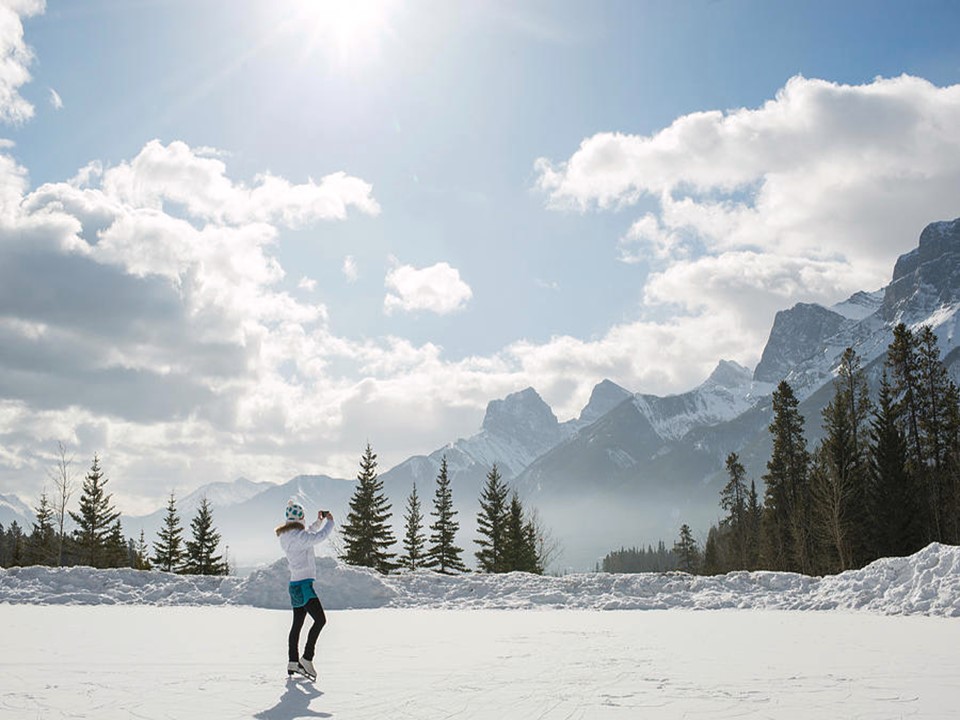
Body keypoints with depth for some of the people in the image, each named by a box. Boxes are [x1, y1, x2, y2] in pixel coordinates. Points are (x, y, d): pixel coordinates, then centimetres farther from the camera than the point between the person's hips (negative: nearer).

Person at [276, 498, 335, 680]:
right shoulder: (298, 536, -17)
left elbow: (308, 535, 28)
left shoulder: (286, 536, 12)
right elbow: (320, 536, -20)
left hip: (295, 584, 10)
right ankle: (307, 658, -13)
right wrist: (329, 521, -2)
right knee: (320, 620, -11)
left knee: (297, 624, 14)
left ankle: (292, 662, 18)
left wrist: (319, 521, 25)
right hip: (303, 584, -10)